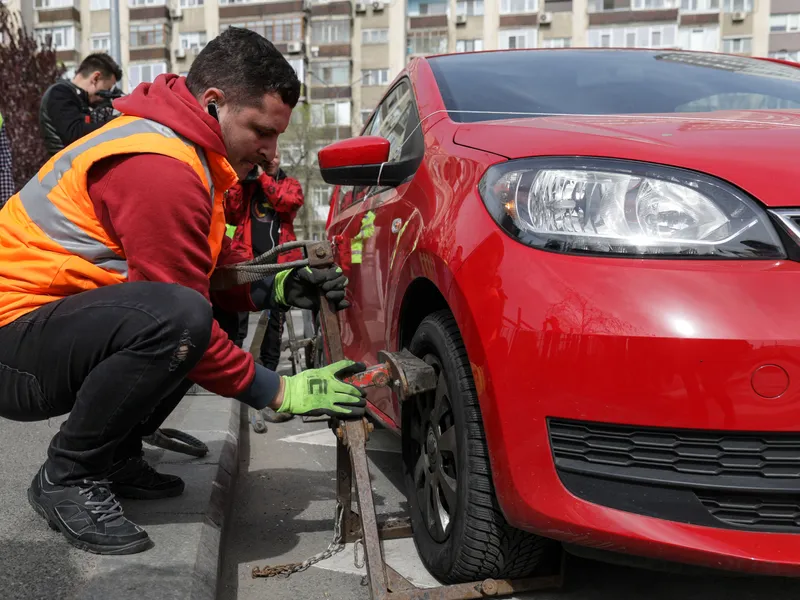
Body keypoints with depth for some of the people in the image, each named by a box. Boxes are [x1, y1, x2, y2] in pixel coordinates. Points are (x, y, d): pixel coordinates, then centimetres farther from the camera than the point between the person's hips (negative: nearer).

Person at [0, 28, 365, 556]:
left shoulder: (182, 149, 9)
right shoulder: (160, 170, -23)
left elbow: (219, 266, 14)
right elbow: (183, 314, -22)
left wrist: (278, 289, -5)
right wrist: (280, 393, -15)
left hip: (59, 317, 10)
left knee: (220, 315, 7)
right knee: (176, 317, -33)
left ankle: (115, 458, 11)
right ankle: (68, 478, -11)